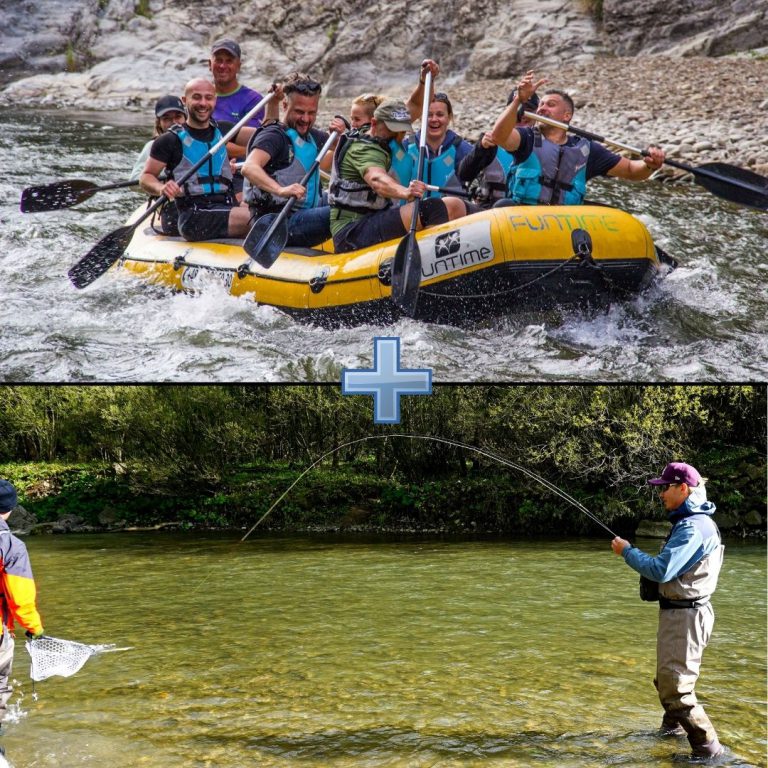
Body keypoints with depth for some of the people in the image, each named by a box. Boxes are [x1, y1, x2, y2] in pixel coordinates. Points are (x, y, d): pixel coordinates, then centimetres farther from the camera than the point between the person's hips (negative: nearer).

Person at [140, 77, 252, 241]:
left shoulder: (221, 131, 19)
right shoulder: (171, 140, 4)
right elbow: (146, 178, 3)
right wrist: (161, 188, -19)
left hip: (226, 209, 6)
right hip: (193, 217, -6)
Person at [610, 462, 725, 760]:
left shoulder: (693, 527, -21)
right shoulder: (691, 521, 12)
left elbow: (661, 570, -27)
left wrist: (627, 551, -14)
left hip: (685, 615, -11)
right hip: (678, 611, 11)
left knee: (675, 686, -11)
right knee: (666, 678, 25)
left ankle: (708, 748, -6)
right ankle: (673, 726, 43)